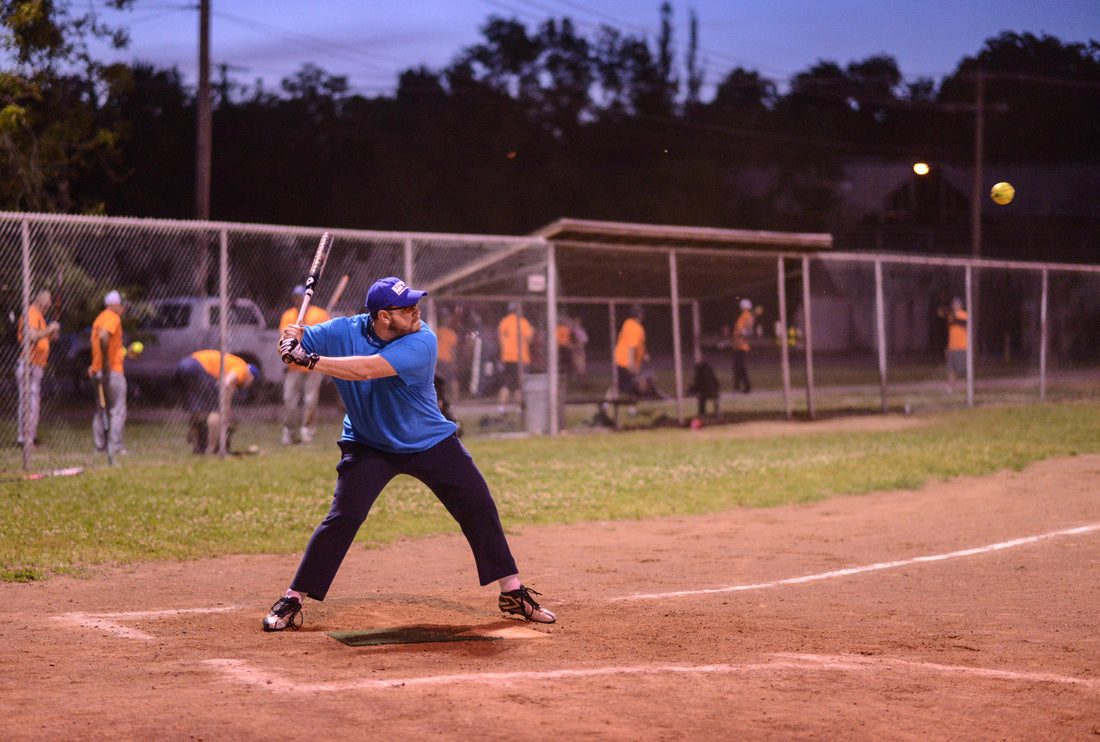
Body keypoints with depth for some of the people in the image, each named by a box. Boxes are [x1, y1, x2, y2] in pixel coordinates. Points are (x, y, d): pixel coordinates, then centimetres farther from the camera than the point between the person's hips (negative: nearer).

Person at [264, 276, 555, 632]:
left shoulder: (422, 342, -25)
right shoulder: (344, 332, -15)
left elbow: (365, 370, -37)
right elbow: (294, 340, -11)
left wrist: (310, 361, -39)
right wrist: (291, 339, -35)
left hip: (430, 442, 0)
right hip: (369, 446, 0)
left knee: (479, 506, -2)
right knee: (342, 517, -15)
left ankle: (513, 592, 13)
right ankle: (292, 601, -4)